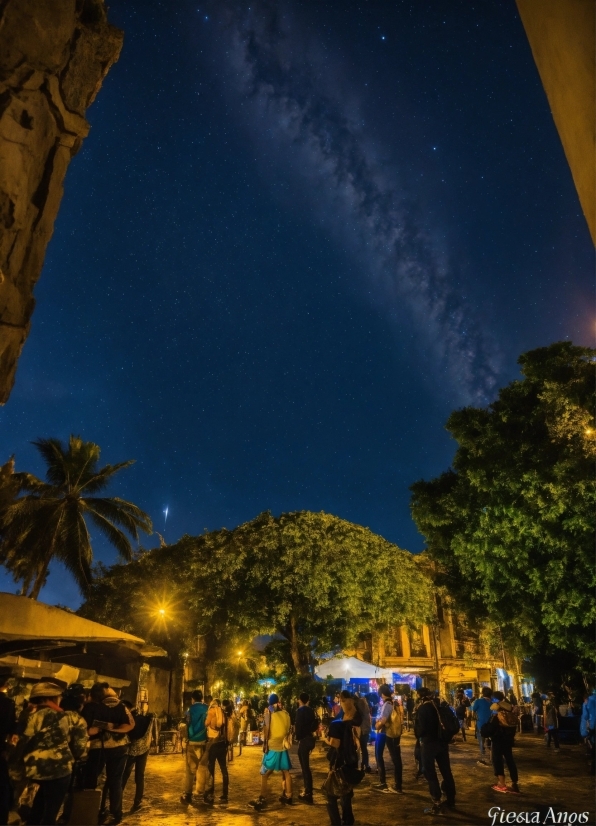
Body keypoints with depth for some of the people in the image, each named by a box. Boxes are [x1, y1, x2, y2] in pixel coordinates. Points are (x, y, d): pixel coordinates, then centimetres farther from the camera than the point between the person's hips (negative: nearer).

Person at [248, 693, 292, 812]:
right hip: (283, 746, 4)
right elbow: (288, 729, 11)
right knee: (286, 772, 16)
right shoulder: (285, 713, 0)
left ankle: (262, 800, -1)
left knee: (264, 774, 2)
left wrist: (265, 744, -3)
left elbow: (266, 729, -13)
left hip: (272, 747, -4)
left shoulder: (269, 713, -11)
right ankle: (288, 797, 22)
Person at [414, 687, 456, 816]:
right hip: (442, 741, 7)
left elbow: (420, 728, -18)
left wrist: (418, 735, 2)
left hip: (429, 742, -7)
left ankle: (437, 805, 2)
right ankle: (450, 800, 31)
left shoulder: (423, 708, -15)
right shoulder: (440, 705, 3)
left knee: (430, 773, 2)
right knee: (446, 770, 18)